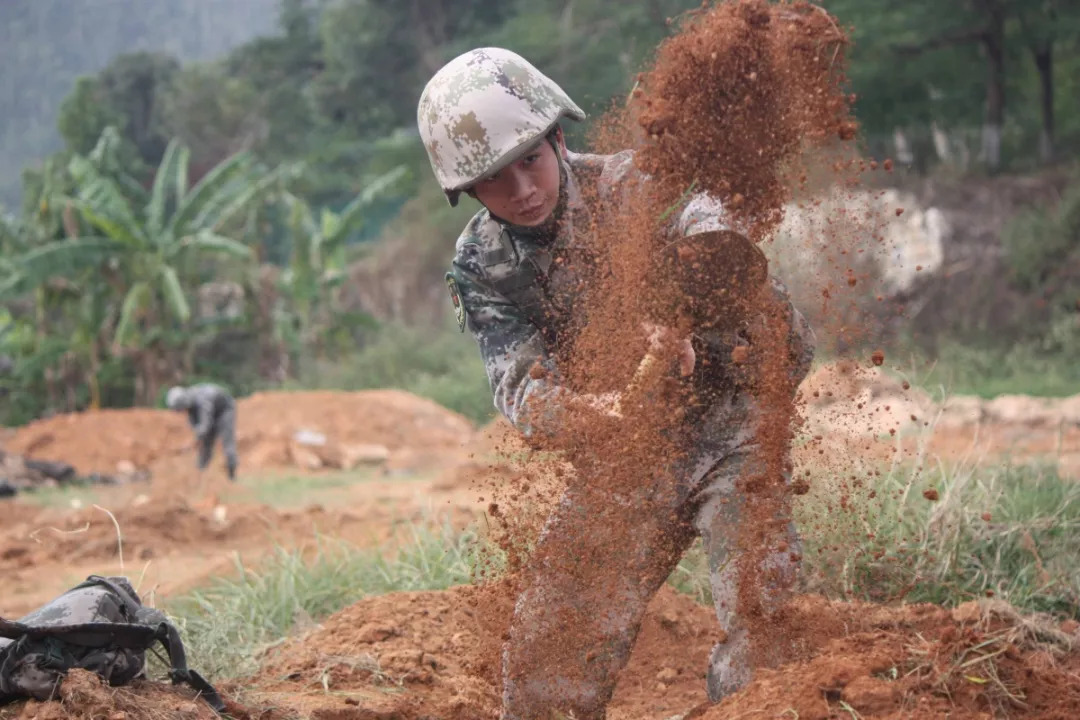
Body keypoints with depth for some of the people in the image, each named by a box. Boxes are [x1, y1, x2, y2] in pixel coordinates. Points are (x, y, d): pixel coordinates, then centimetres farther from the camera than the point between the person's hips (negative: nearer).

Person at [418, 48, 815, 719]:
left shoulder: (630, 184, -16)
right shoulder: (484, 267, -4)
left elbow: (708, 215, -37)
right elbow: (519, 385, -16)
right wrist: (588, 411, -39)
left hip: (728, 418, -3)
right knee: (546, 652, 1)